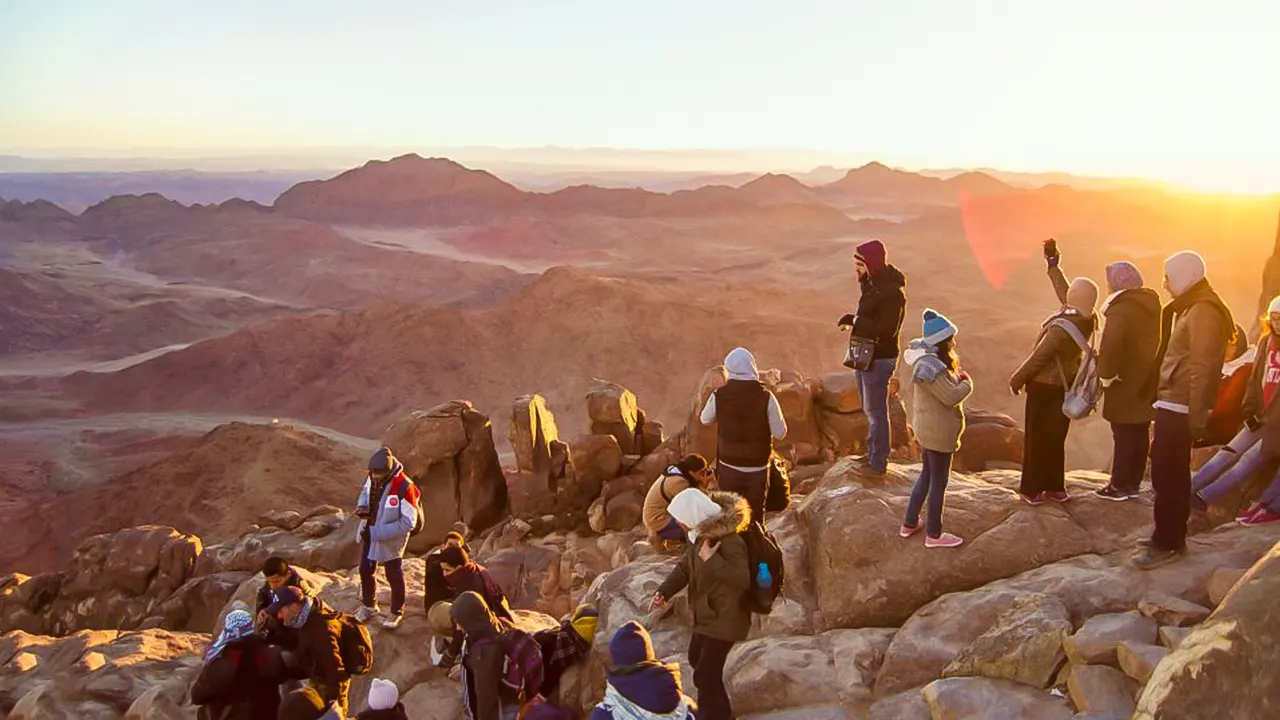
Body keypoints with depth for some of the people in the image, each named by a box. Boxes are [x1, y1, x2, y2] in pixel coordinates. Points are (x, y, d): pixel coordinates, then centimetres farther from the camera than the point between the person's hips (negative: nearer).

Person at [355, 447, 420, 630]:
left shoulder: (404, 487, -32)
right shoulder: (372, 478, -11)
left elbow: (408, 522, -28)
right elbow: (365, 492, 12)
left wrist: (379, 533, -28)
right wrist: (363, 506, -11)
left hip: (391, 539, -6)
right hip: (369, 533, 6)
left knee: (394, 576, 12)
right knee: (366, 570, 21)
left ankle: (397, 612, 34)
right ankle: (369, 605, 45)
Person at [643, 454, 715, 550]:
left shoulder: (676, 470, 2)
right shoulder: (679, 481, -26)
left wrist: (702, 484, -8)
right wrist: (704, 485, -18)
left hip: (655, 514, 10)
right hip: (658, 520, -10)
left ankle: (660, 533, 9)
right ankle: (659, 537, -3)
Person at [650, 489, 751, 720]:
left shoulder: (730, 541, -29)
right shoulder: (702, 533, -1)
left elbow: (742, 579, -35)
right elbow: (685, 566, 7)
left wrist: (711, 560, -35)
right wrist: (664, 592, -5)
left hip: (725, 617, -10)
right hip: (706, 613, 10)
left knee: (706, 675, -4)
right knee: (696, 660, 28)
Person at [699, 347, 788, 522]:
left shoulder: (719, 395, -12)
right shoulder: (765, 396, -17)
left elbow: (705, 419, 7)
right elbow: (780, 433, -11)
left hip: (728, 467, 1)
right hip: (757, 468, -1)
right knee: (755, 517, 12)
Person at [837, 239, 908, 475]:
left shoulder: (892, 291, -22)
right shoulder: (874, 283, 7)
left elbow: (888, 329, -28)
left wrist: (855, 320, -22)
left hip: (879, 359, -10)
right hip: (865, 354, 10)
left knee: (876, 411, -2)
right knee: (871, 409, 20)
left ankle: (878, 462, 8)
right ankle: (873, 454, 34)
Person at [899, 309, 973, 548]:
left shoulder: (928, 360, 4)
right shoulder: (931, 367, -29)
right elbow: (952, 397, -27)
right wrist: (967, 382, -9)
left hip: (927, 430, 10)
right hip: (938, 434, -10)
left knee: (927, 475, 23)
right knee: (939, 482, 5)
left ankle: (909, 524, 34)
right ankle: (934, 535, 20)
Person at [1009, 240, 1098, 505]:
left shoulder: (1062, 326, -29)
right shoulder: (1087, 319, -7)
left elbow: (1038, 357, -21)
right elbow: (1064, 292, 10)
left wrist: (1017, 380, -8)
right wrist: (1052, 264, 17)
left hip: (1045, 385, -7)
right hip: (1067, 384, 7)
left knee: (1037, 438, 3)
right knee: (1056, 437, 17)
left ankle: (1032, 490, 10)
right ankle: (1055, 487, 25)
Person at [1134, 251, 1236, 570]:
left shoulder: (1202, 311, -14)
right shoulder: (1191, 308, 18)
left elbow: (1201, 367, -20)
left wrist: (1196, 415, -22)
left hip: (1179, 407, -10)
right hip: (1173, 405, 10)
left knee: (1167, 475, -7)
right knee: (1170, 472, 15)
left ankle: (1166, 543, -1)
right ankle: (1172, 537, 24)